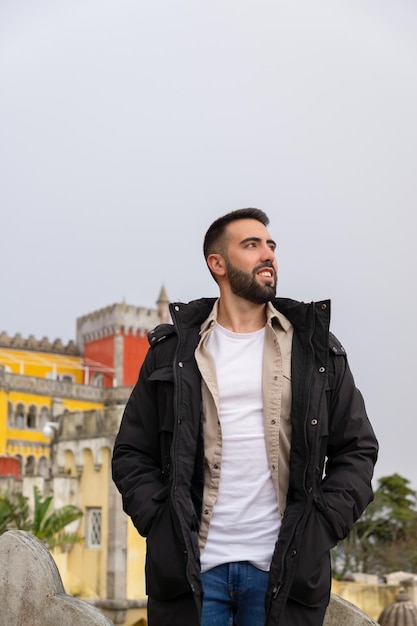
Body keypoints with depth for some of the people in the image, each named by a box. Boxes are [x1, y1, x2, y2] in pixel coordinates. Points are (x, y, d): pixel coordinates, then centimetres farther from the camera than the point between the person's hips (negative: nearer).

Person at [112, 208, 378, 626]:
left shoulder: (316, 348, 8)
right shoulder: (173, 350, 6)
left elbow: (357, 449, 8)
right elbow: (132, 453, 8)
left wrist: (321, 527, -4)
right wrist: (160, 522, -6)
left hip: (285, 570, 1)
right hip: (192, 567, 0)